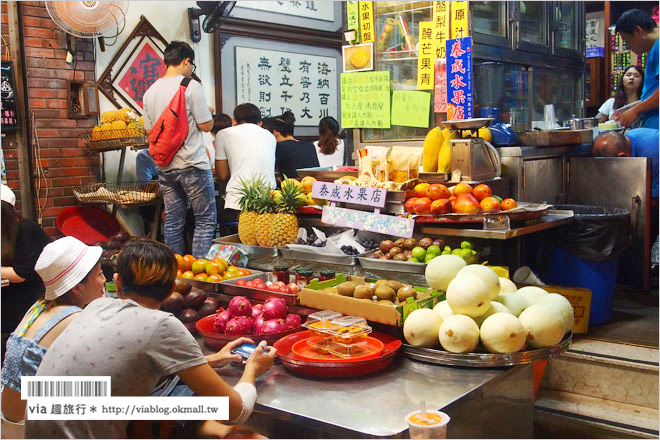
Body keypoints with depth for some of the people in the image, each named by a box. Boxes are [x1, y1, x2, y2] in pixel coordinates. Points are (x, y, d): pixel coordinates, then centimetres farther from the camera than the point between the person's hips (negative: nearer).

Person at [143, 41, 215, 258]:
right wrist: (209, 113, 12)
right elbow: (206, 125, -8)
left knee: (173, 222, 11)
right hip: (192, 166, -6)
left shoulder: (150, 92, 10)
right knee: (205, 220, 1)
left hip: (165, 166, 6)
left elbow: (149, 130, 16)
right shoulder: (191, 86, -8)